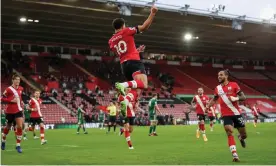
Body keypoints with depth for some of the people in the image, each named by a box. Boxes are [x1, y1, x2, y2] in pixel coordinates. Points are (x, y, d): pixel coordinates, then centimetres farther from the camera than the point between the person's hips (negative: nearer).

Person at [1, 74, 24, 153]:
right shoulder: (9, 89, -13)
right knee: (8, 127, 14)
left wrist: (21, 101, 9)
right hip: (10, 111, -3)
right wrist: (11, 100, -21)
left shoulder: (21, 89, 4)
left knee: (20, 127, -12)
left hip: (18, 110, 3)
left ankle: (18, 145, -3)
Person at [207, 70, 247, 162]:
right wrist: (207, 107, 7)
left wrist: (236, 98, -22)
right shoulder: (217, 88, 7)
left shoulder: (233, 85, -3)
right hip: (226, 115, 1)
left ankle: (241, 138, 47)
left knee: (244, 135, 9)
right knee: (229, 133, -18)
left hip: (236, 113, -1)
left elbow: (243, 97, -3)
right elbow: (214, 99, 22)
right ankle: (235, 155, -20)